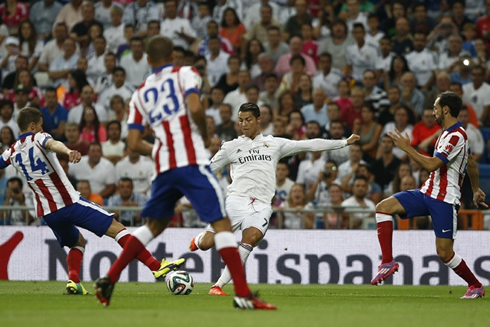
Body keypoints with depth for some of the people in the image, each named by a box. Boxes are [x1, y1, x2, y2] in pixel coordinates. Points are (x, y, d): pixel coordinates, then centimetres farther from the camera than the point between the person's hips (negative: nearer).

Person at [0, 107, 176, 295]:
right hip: (69, 202, -6)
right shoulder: (37, 138, -4)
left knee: (77, 243, 28)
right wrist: (68, 151, -48)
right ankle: (156, 267, -12)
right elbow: (52, 144, -27)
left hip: (46, 212, 6)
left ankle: (73, 281, 1)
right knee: (117, 230, -4)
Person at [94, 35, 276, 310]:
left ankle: (109, 279, 20)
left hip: (163, 165, 5)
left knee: (154, 225, 24)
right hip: (191, 161, -5)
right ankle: (243, 294, -16)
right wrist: (205, 136, 3)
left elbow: (134, 143, 12)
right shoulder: (185, 74, 6)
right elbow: (195, 108, -14)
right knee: (222, 222, -6)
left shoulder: (141, 93, 18)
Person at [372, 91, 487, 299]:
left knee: (444, 252, -7)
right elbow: (471, 163, 27)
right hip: (427, 192, 9)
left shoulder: (455, 136, -18)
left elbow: (432, 165, -27)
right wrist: (476, 190, 39)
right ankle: (388, 262, -8)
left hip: (444, 200, -9)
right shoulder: (448, 133, 14)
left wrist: (407, 148, -19)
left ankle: (475, 286, 16)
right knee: (383, 207, -7)